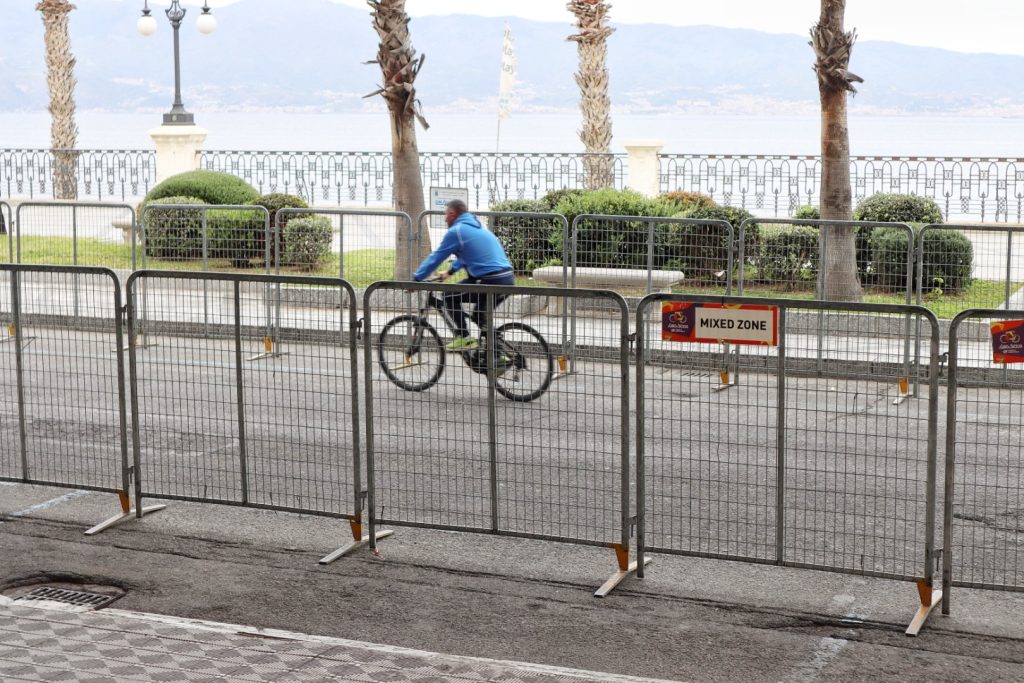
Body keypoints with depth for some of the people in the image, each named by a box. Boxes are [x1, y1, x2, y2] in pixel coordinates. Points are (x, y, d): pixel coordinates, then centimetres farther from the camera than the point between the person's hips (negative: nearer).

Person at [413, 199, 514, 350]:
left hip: (492, 282, -8)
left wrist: (416, 279, 7)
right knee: (480, 315, 23)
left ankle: (464, 338, 3)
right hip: (507, 280, 8)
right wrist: (449, 272, 43)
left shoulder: (456, 231, -4)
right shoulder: (477, 227, 21)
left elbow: (435, 258, -1)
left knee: (449, 296, 3)